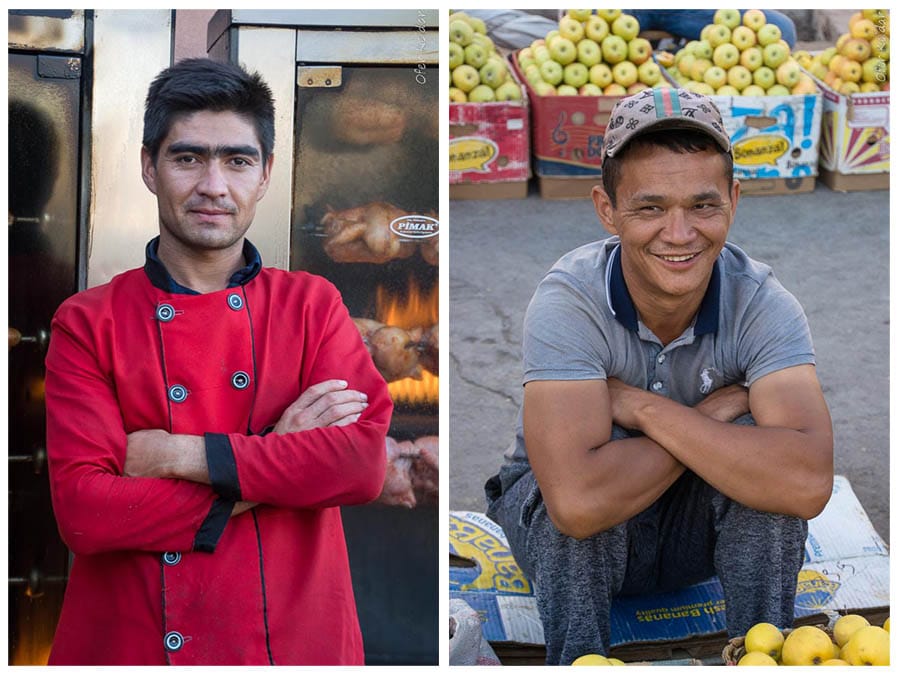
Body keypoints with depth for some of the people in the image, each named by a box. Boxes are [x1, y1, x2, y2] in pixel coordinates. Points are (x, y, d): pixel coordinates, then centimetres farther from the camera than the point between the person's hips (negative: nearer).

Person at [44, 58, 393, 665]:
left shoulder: (312, 305, 1)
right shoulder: (88, 323, -3)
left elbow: (366, 462, -13)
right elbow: (83, 511, -14)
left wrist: (183, 456, -17)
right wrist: (281, 462, -16)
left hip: (291, 639, 1)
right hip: (131, 647, -1)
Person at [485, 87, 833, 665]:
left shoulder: (761, 301, -21)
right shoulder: (569, 300, -27)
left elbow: (807, 484, -37)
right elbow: (579, 500, -42)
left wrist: (643, 407, -33)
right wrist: (717, 411, -29)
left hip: (704, 524, 2)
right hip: (574, 549, -2)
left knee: (763, 451, -27)